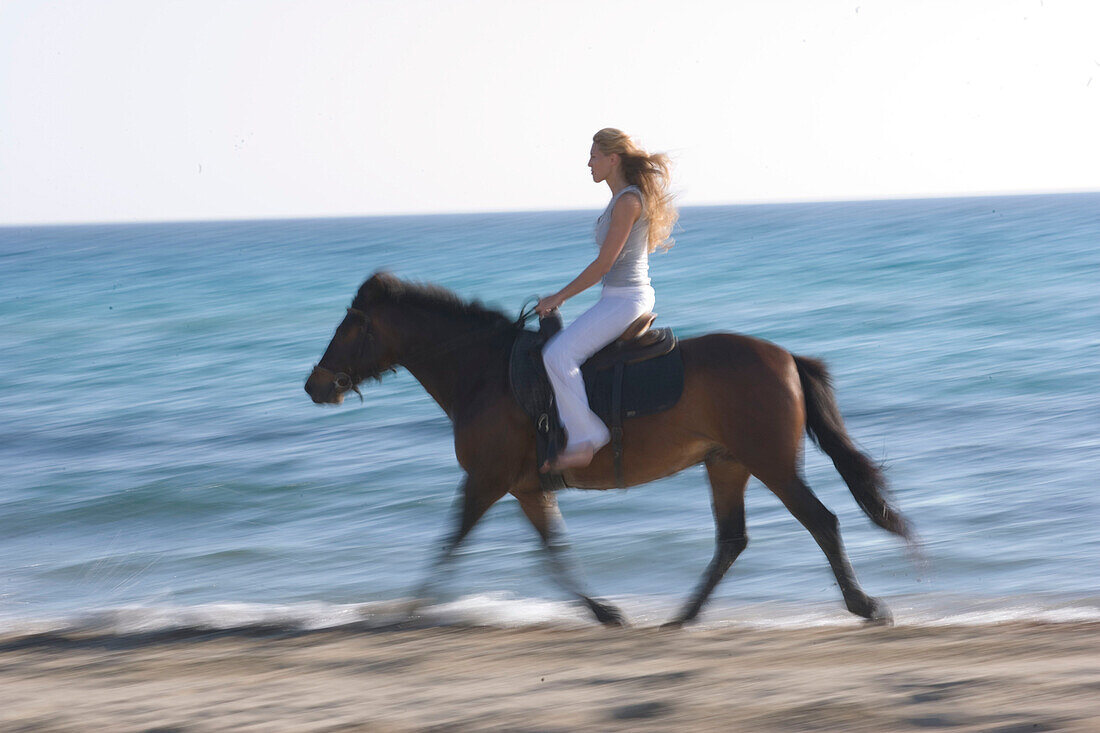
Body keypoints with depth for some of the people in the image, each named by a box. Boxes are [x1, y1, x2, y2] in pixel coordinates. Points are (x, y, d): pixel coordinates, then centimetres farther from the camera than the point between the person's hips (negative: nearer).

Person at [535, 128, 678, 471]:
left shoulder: (628, 201, -16)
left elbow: (605, 262, -19)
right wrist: (565, 295, 19)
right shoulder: (625, 198, 15)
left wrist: (559, 297, -13)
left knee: (558, 354, -20)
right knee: (559, 349, 21)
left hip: (625, 300, -11)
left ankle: (585, 438, -22)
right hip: (625, 298, 11)